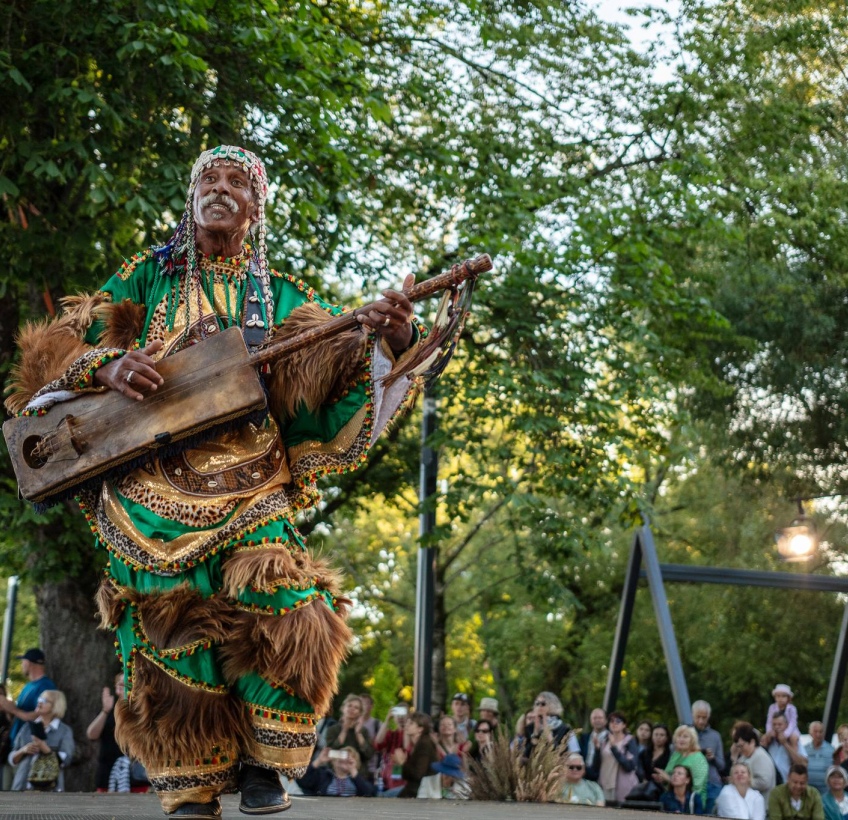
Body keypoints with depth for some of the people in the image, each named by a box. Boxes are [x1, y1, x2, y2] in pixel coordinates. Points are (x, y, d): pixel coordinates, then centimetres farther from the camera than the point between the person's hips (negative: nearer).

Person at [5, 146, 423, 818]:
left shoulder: (280, 297, 16)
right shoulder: (148, 276, 15)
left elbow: (331, 362, 4)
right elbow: (65, 347, 10)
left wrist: (386, 341, -17)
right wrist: (109, 366, -12)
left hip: (247, 480, 0)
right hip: (151, 477, 0)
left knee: (281, 606, -21)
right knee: (174, 623, -9)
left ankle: (260, 764, -2)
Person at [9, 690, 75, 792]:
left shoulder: (64, 730, 6)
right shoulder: (27, 727, 17)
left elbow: (65, 759, -7)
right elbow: (12, 759, 17)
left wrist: (45, 749, -18)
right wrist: (23, 751, -4)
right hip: (23, 786, 4)